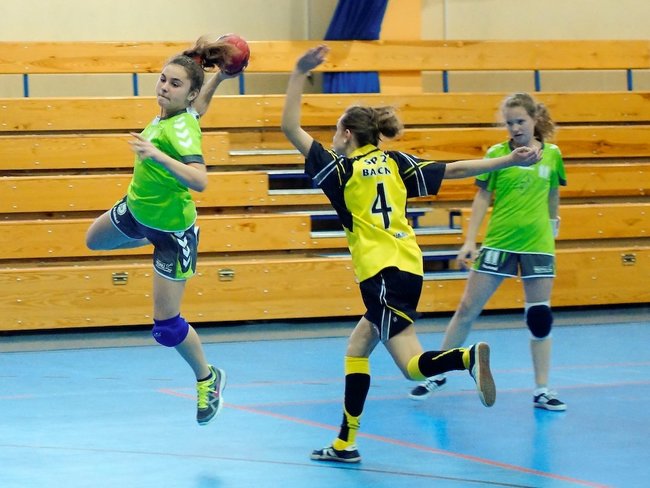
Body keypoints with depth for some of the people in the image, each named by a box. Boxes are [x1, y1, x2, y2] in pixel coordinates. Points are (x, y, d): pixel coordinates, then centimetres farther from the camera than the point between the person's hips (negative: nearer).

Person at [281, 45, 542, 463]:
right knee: (357, 349, 18)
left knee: (413, 364, -12)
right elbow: (455, 170, 7)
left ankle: (469, 357, -40)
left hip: (382, 276, -7)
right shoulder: (396, 164, 11)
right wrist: (511, 160, 10)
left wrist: (300, 74, -5)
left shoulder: (342, 168, -4)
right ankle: (346, 444, 17)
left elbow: (291, 127, -5)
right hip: (408, 270, 7)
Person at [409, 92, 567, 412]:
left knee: (540, 317, 1)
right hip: (498, 243, -1)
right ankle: (438, 375, 15)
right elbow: (482, 198, -1)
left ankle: (542, 391, 8)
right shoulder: (496, 154, -3)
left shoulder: (552, 155, 1)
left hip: (537, 245, 1)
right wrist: (470, 241, -6)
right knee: (467, 310, 2)